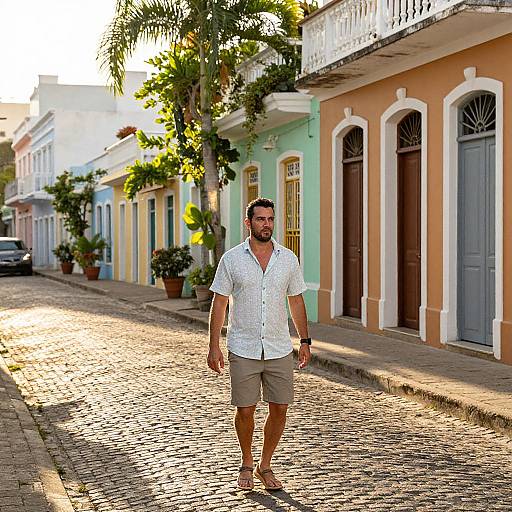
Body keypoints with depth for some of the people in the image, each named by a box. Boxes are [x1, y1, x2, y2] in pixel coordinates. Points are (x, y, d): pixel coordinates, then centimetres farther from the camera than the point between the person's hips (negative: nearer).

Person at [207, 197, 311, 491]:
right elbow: (219, 303, 0)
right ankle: (247, 465, 25)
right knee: (245, 410, 4)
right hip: (243, 350, -2)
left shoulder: (288, 259, 5)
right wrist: (214, 346, -5)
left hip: (280, 349, 2)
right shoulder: (232, 259, -2)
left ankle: (265, 466, 21)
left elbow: (296, 301, 11)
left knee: (279, 408, 3)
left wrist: (305, 341, 8)